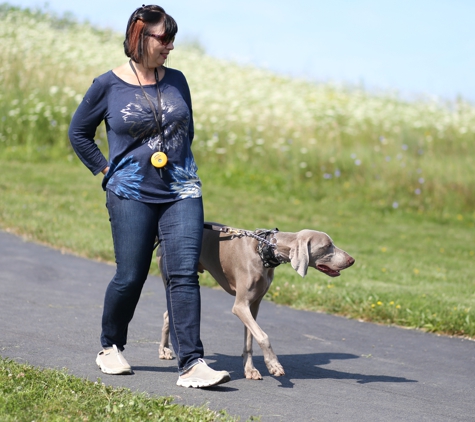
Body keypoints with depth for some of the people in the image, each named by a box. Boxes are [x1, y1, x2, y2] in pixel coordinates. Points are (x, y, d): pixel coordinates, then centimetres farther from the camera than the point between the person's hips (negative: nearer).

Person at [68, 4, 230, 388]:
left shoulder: (176, 81, 7)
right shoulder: (108, 86, -2)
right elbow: (79, 133, 11)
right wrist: (106, 170, 6)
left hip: (181, 192, 2)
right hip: (132, 194, -2)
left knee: (184, 273, -9)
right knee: (130, 277, 1)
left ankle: (191, 365, -12)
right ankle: (110, 347, 28)